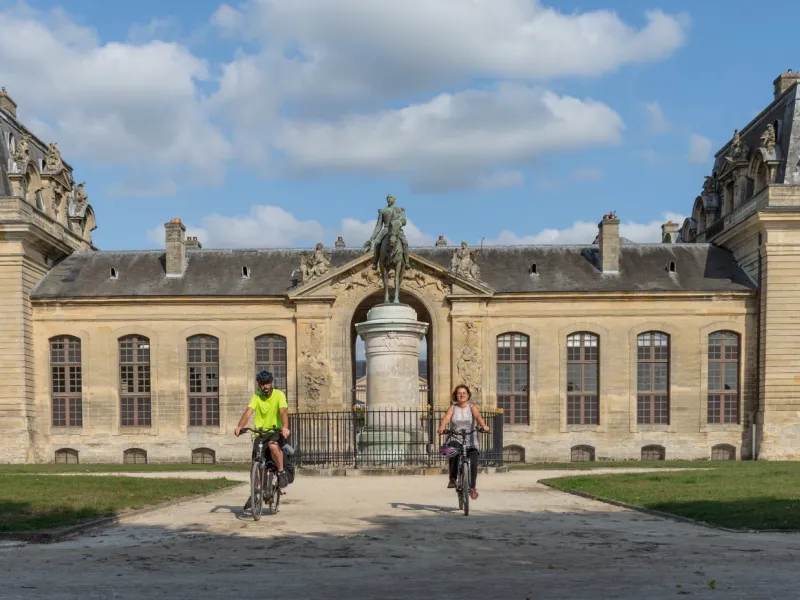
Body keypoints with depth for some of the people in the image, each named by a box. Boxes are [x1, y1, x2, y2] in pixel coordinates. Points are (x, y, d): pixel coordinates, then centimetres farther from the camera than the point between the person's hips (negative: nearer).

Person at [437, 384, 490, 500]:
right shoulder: (452, 408, 5)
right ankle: (452, 479, -10)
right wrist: (442, 427, -35)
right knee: (454, 454, -30)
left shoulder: (472, 407, 4)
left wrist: (484, 426, -36)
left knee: (473, 463, -13)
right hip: (455, 439, 0)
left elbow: (478, 416, -16)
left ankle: (473, 488, 5)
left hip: (470, 440, 1)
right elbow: (446, 417, -13)